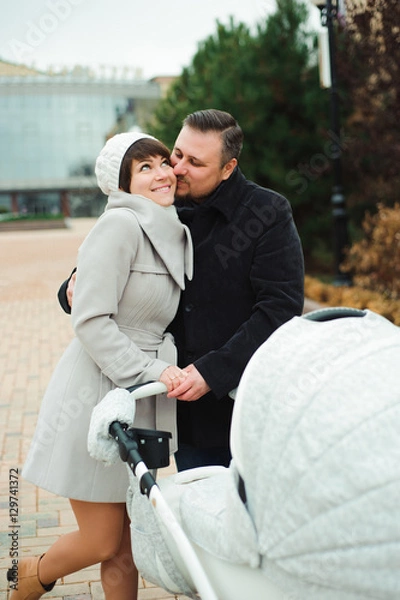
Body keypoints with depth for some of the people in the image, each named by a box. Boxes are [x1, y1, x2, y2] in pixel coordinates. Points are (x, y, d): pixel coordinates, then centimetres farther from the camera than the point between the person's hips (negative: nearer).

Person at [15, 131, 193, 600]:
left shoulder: (171, 234, 11)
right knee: (102, 541, 5)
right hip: (95, 397, -8)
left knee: (128, 543, 14)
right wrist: (152, 371, -24)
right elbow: (91, 321, -21)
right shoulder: (120, 225, -16)